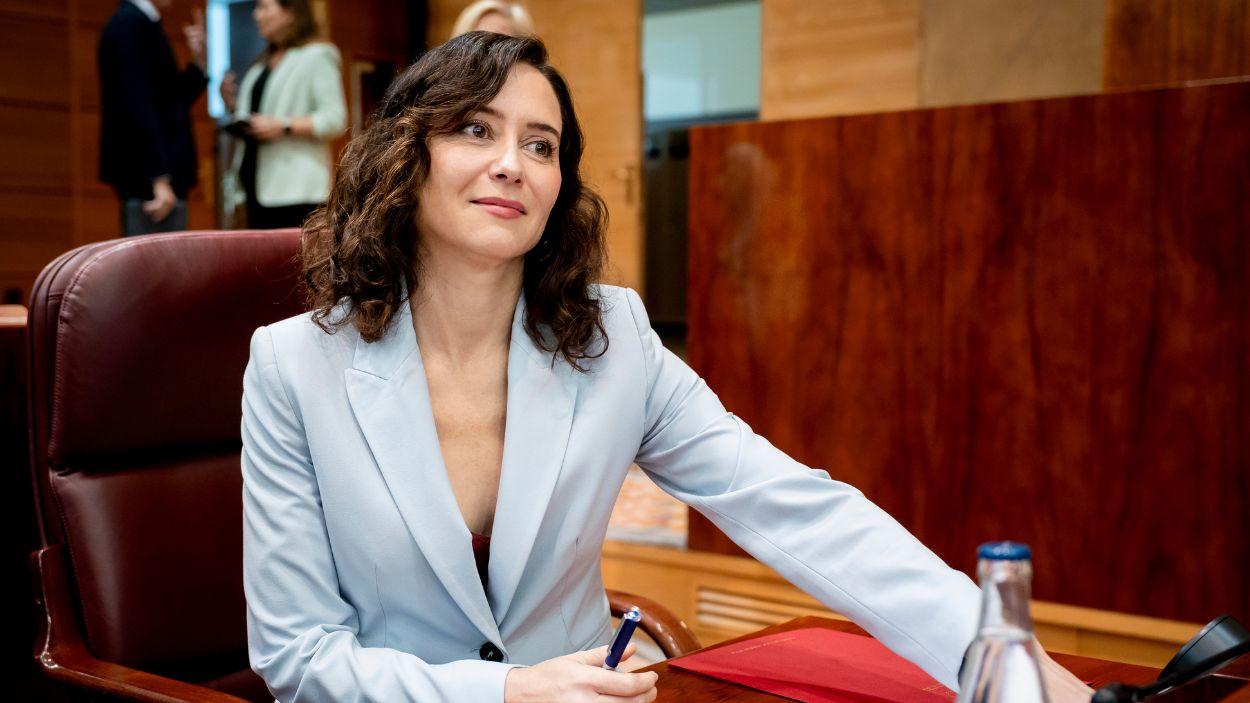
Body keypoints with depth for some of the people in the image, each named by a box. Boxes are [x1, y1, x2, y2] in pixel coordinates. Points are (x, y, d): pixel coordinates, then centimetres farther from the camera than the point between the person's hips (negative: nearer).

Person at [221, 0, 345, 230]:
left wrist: (283, 127, -20)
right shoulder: (264, 61, 22)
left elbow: (335, 119, -12)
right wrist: (233, 105, 10)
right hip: (257, 182, 8)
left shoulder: (316, 56, -3)